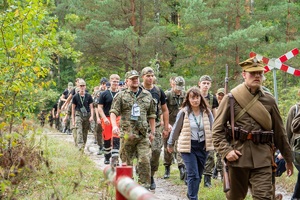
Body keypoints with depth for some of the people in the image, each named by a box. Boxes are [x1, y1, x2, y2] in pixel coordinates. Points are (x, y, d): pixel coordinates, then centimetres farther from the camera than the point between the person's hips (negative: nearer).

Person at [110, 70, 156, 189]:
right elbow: (113, 112, -5)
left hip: (143, 135, 1)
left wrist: (152, 132, 15)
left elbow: (151, 115, 19)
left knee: (145, 160, -10)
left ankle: (144, 186, -4)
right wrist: (114, 125, -23)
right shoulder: (121, 96, 5)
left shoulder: (147, 95, 14)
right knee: (127, 162, 5)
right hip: (127, 134, -1)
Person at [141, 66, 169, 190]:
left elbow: (165, 110, 15)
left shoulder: (158, 91, 9)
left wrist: (166, 128, 12)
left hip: (156, 124, 2)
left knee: (156, 150, -9)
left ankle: (151, 176, 8)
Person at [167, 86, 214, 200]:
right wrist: (170, 144, 12)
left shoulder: (207, 112, 0)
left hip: (203, 146, 3)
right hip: (188, 146, -3)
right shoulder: (183, 112, -6)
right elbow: (176, 129, 4)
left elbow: (212, 128, 5)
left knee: (198, 175, 12)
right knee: (193, 174, -11)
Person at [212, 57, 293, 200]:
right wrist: (226, 151, -12)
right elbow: (217, 130, 1)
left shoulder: (269, 100, 9)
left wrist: (288, 158, 16)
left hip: (262, 158, 1)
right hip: (238, 155, -1)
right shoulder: (231, 99, 2)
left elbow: (279, 132, 14)